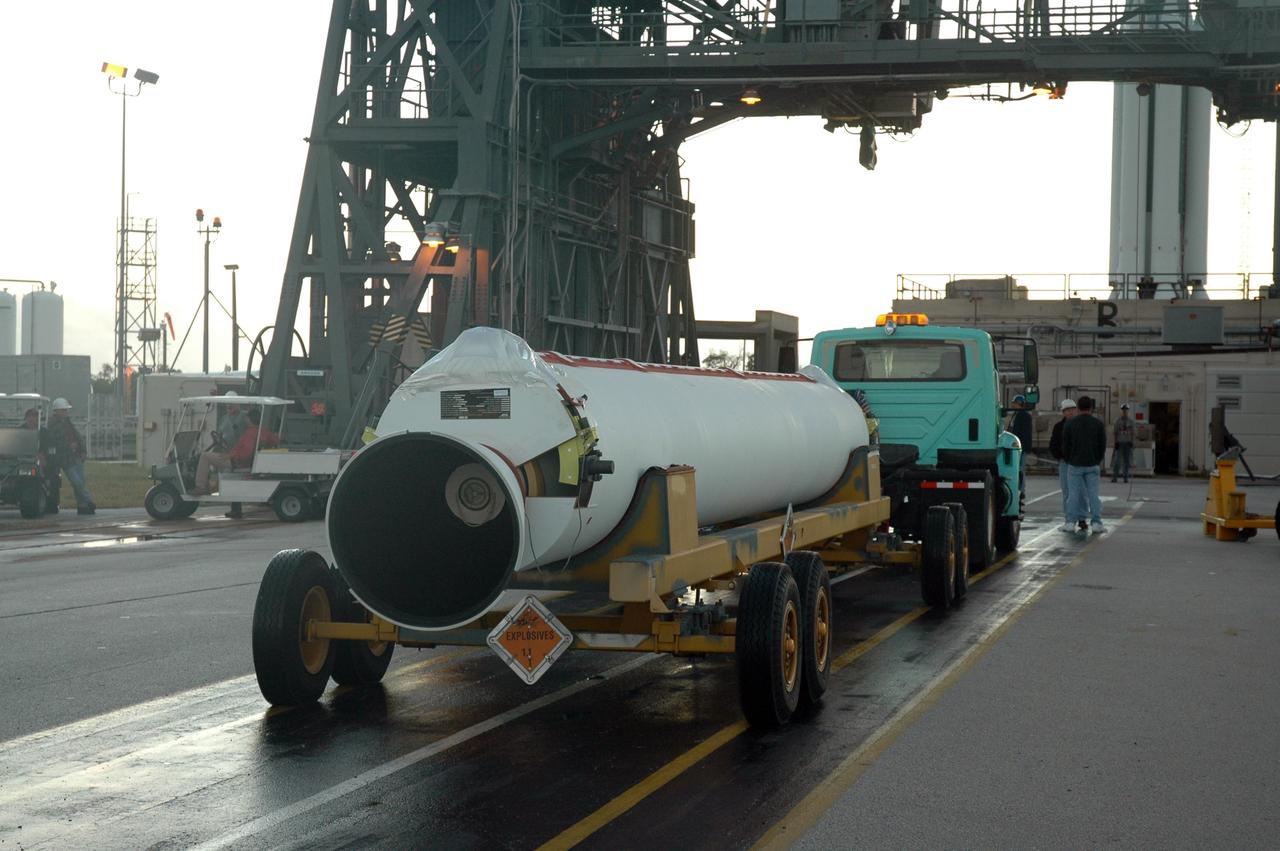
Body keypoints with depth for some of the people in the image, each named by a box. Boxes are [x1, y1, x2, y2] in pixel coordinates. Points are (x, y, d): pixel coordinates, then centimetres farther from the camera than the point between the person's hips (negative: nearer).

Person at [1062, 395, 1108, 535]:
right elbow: (1103, 445, 3)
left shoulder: (1069, 424, -2)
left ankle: (1071, 522, 4)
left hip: (1075, 465, 0)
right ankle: (1096, 522, -5)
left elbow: (1065, 446, 2)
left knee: (1076, 494, 5)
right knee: (1093, 494, 2)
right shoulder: (1098, 424, -1)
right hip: (1092, 465, 0)